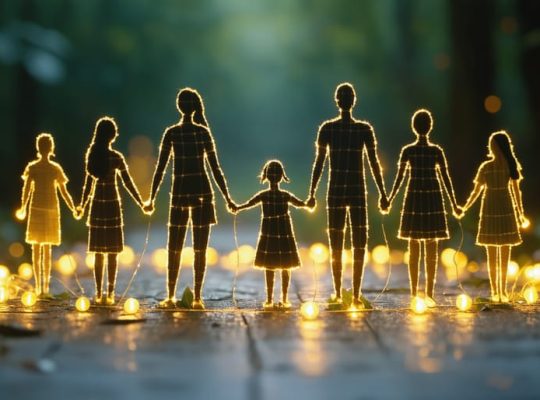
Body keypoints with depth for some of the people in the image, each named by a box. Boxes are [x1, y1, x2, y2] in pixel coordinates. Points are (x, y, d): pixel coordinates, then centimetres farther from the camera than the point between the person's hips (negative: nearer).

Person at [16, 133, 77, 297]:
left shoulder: (32, 167, -4)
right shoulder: (56, 168, -3)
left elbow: (26, 189, -7)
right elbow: (64, 192, -2)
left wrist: (23, 208, 7)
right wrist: (73, 209, 8)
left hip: (36, 210, 0)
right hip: (51, 210, 1)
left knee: (36, 248, 5)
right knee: (47, 249, 9)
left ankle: (38, 285, -2)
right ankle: (45, 286, 7)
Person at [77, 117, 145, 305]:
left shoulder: (92, 155, 2)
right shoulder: (116, 157, -10)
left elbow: (88, 183, 9)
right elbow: (128, 183, -9)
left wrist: (82, 205, 22)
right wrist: (142, 204, 0)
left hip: (96, 205, 4)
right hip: (112, 205, -4)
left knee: (99, 252, 9)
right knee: (112, 251, 2)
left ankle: (99, 293, 9)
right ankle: (110, 293, -1)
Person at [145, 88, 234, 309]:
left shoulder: (171, 133, -2)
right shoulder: (203, 133, -1)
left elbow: (160, 168, -3)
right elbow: (215, 169, -1)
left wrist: (152, 198, 3)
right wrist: (227, 198, 4)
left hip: (180, 193, 0)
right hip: (202, 193, 0)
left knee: (174, 249, 9)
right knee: (200, 249, 4)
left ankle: (171, 296, 11)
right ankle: (197, 297, 3)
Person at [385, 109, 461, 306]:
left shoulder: (407, 150, -4)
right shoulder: (437, 151, -3)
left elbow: (399, 178, -4)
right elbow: (446, 179, -3)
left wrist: (390, 200, 7)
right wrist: (454, 205, 4)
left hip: (413, 198, 0)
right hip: (433, 199, 0)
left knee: (414, 247, 6)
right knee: (431, 249, 2)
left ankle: (414, 293, 5)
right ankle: (429, 292, -3)